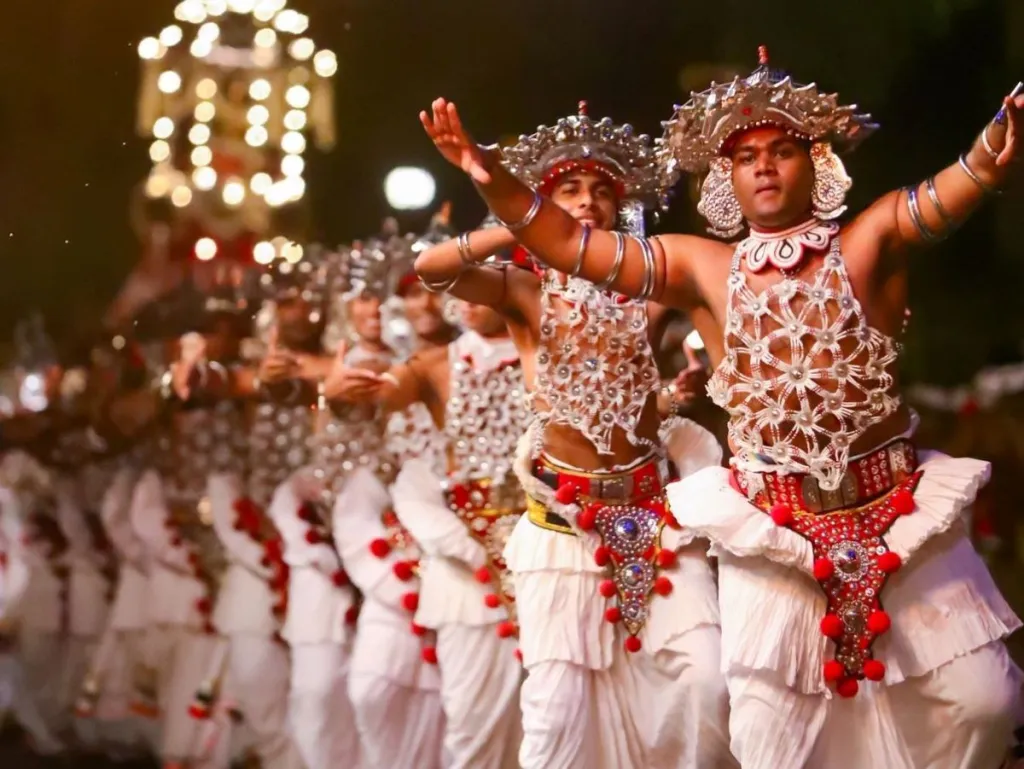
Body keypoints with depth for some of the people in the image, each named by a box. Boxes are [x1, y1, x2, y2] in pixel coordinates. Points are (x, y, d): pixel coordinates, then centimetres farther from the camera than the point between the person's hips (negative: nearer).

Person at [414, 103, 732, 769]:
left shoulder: (650, 291, 6)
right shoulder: (527, 293, 0)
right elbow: (430, 268, -16)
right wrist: (523, 226, -20)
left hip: (653, 509, 2)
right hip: (565, 518, -1)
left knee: (707, 678, -12)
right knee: (560, 701, -4)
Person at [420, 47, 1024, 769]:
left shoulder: (867, 243, -4)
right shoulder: (703, 267, 1)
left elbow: (951, 191, -23)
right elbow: (573, 244, -5)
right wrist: (496, 180, -21)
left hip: (899, 514, -1)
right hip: (772, 526, 1)